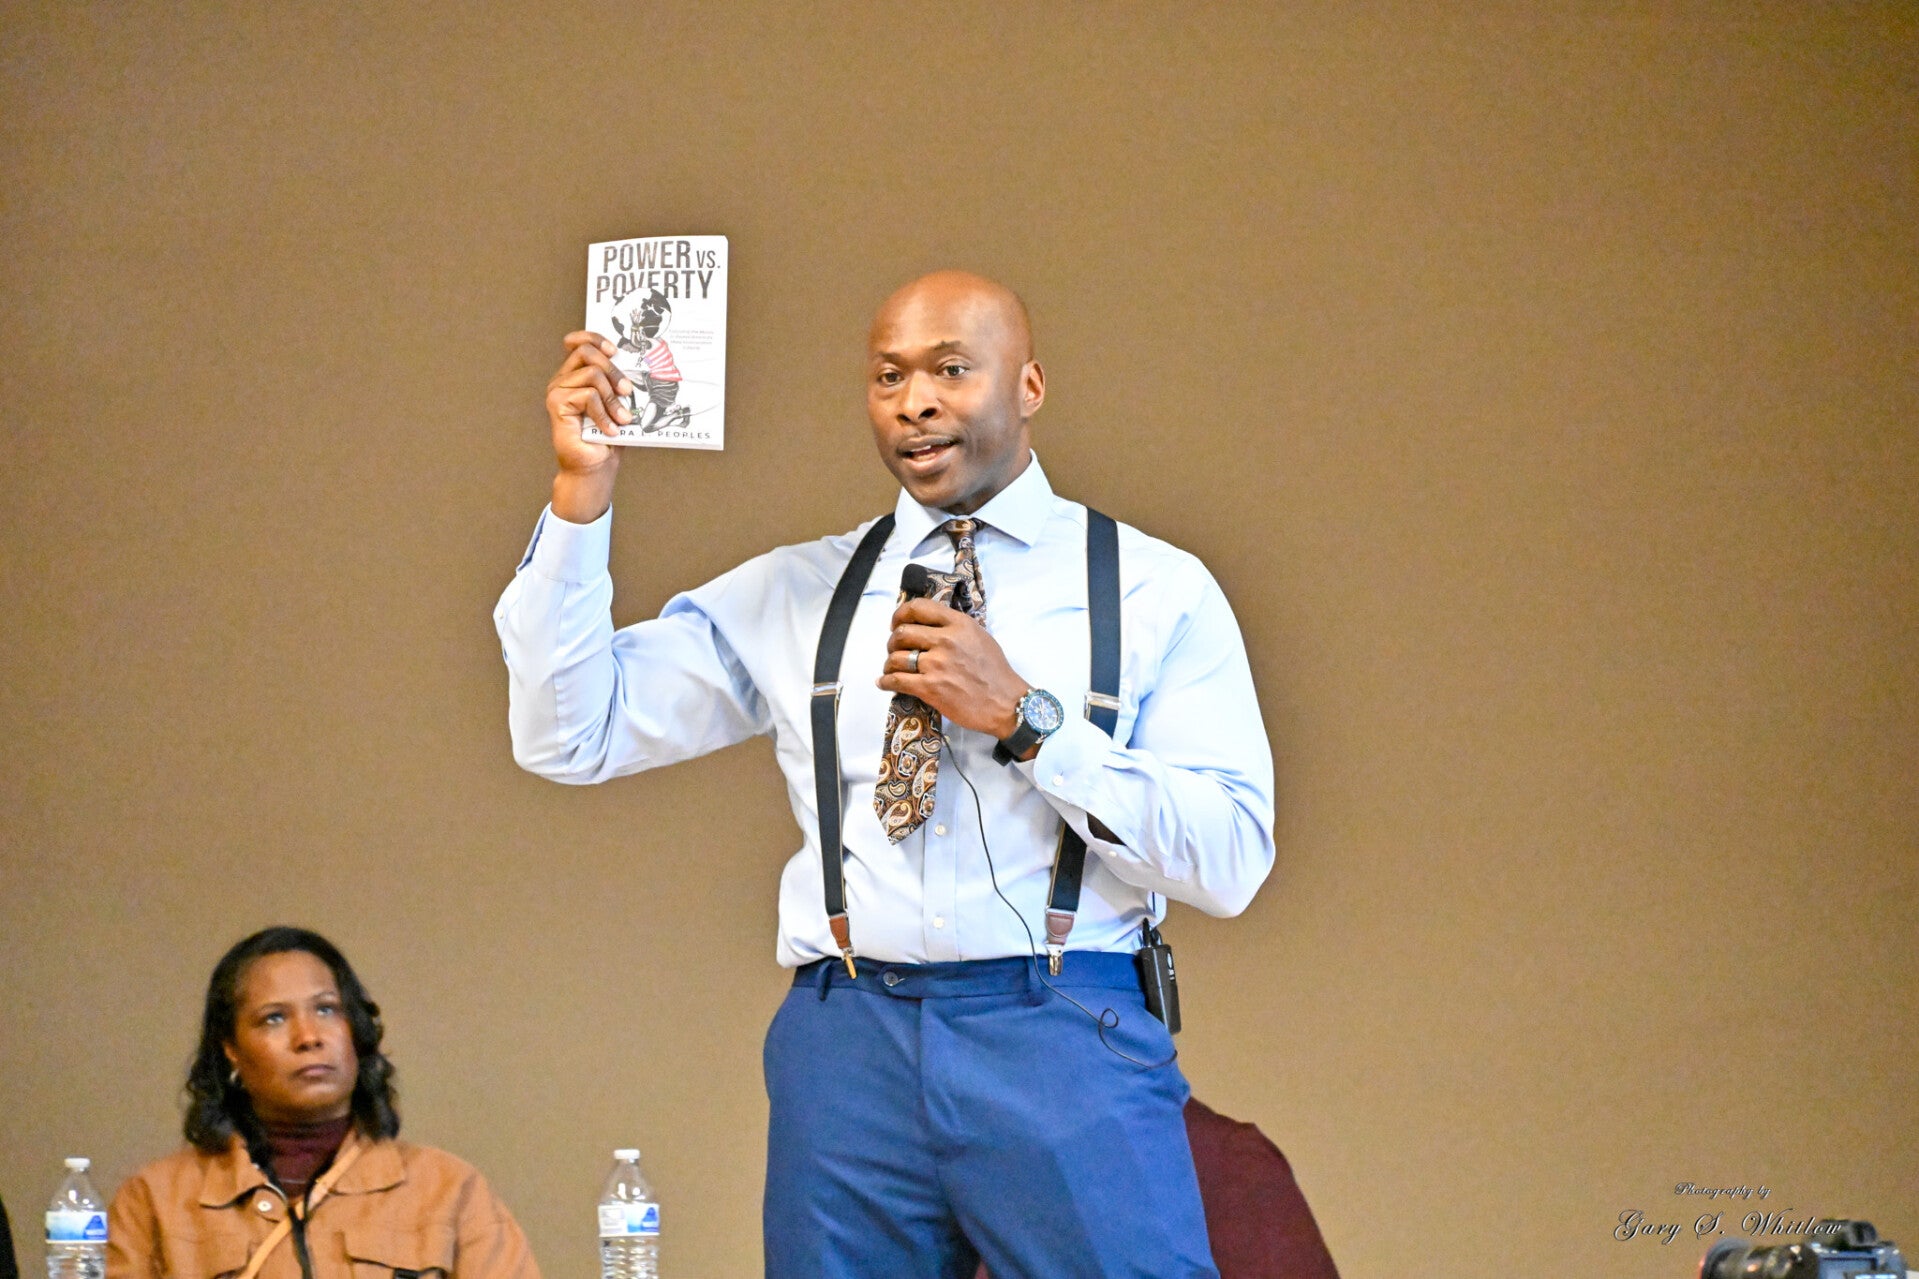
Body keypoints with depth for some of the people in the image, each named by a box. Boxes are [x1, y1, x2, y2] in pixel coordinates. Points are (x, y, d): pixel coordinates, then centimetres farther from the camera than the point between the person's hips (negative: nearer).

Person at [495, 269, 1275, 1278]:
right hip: (850, 1049, 2)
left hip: (1068, 1043, -2)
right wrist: (581, 493, 0)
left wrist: (1023, 718, -11)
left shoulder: (1156, 589, 6)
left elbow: (1232, 862, -3)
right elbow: (569, 735, 9)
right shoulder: (792, 596, 14)